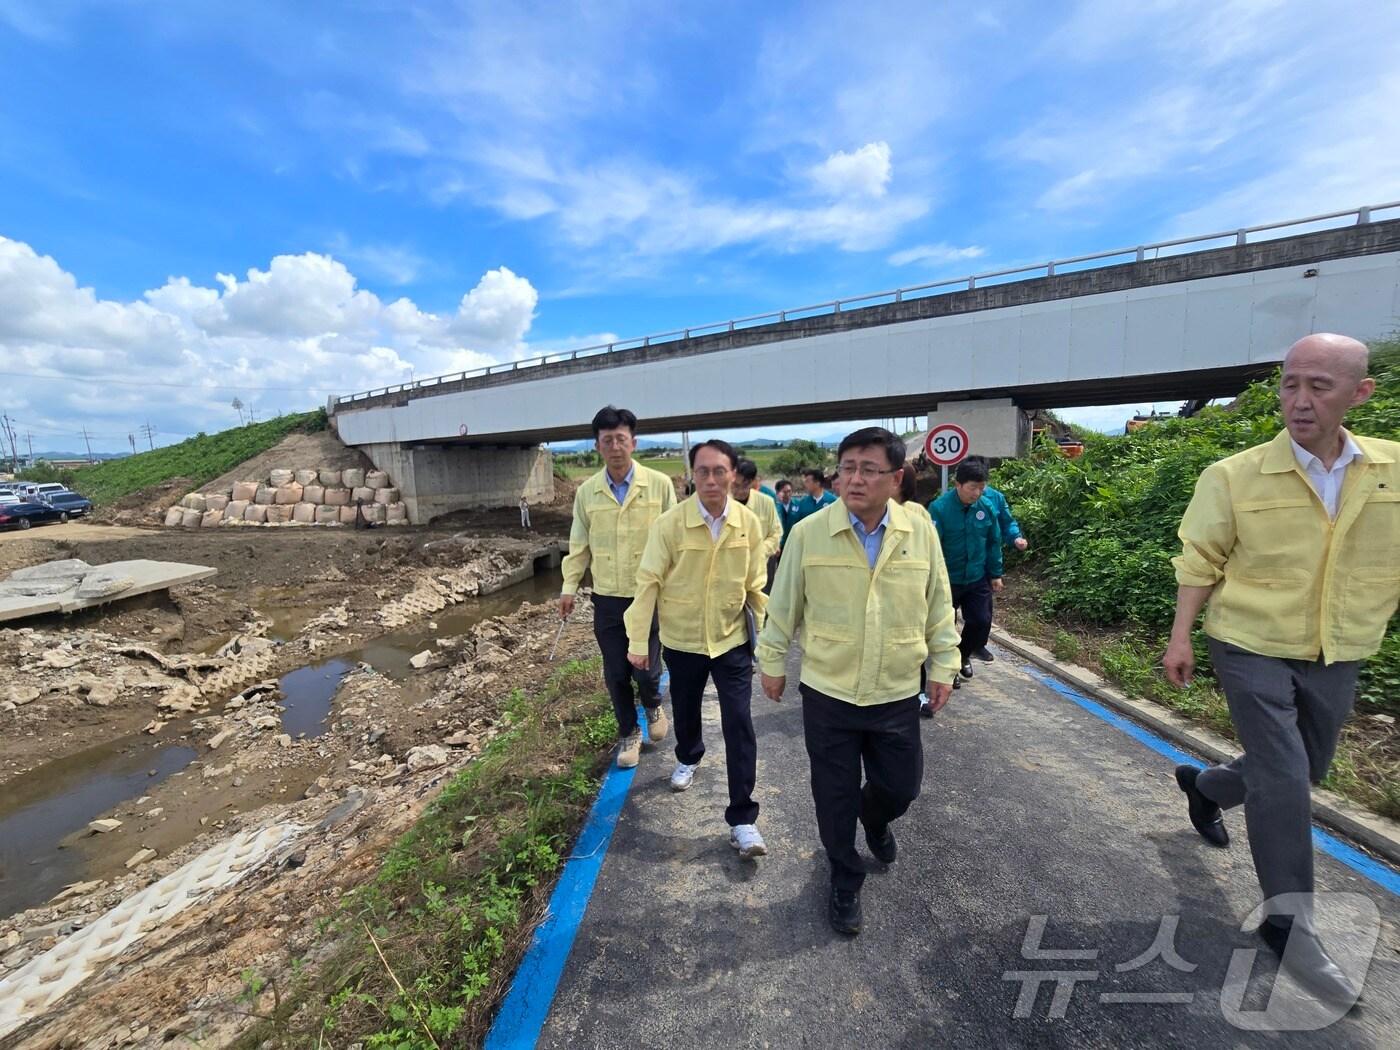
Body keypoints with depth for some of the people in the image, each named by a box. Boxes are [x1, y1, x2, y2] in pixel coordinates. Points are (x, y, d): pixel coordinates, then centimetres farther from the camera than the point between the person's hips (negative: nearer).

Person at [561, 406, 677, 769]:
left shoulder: (660, 484, -8)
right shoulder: (586, 491, 1)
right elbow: (579, 544, 8)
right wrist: (569, 586, 3)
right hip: (607, 598, 3)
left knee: (646, 668, 5)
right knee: (615, 673, 11)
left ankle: (653, 706, 42)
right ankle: (629, 733, 36)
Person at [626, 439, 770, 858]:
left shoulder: (749, 523, -9)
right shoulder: (670, 523, -16)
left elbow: (755, 585, -1)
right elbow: (648, 581, -11)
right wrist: (638, 641, -10)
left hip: (733, 639, 0)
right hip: (682, 640, 0)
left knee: (739, 725, -2)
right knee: (685, 712, 22)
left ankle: (742, 818, 15)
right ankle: (688, 758, 55)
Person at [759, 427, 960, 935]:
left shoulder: (921, 533, -6)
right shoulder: (807, 532, -13)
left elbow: (939, 606, 5)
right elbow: (783, 607, -4)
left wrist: (945, 665, 7)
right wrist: (772, 662, 2)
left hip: (897, 696, 2)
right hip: (826, 694, -2)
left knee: (901, 786, 18)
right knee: (835, 797, 13)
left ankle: (875, 819, 56)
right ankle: (845, 883, 41)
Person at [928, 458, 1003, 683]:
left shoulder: (987, 507, -6)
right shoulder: (939, 508, -21)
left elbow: (993, 543, 6)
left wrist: (995, 574, 10)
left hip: (977, 579, 4)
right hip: (947, 580, -4)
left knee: (981, 621, 11)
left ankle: (964, 655, 39)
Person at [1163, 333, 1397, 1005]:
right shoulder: (1234, 476, -12)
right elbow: (1199, 562, -7)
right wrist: (1180, 639, -8)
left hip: (1337, 657, 4)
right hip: (1252, 649, -4)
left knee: (1300, 772, 19)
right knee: (1282, 780, -3)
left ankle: (1202, 785, 47)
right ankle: (1288, 923, 15)